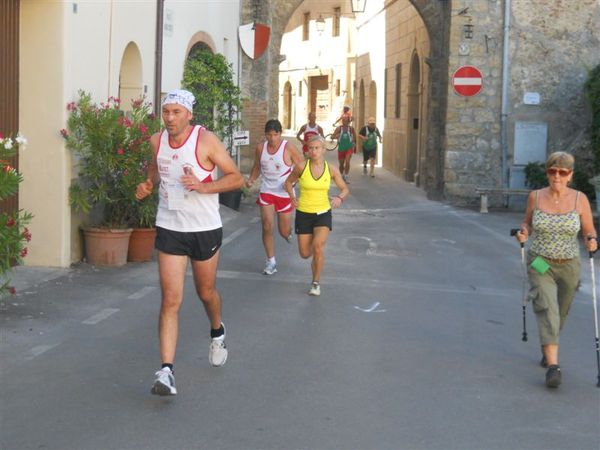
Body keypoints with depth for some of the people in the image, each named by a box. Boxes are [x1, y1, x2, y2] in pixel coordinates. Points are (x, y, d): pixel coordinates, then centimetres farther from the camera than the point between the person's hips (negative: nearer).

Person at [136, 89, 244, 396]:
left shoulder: (205, 141, -12)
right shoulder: (157, 141, 1)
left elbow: (236, 178, -10)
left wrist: (203, 186, -23)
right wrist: (147, 185, 4)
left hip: (205, 229, -2)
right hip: (169, 229, 2)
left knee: (206, 292, 17)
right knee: (171, 300, -9)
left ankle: (217, 333, 51)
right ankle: (166, 371, -13)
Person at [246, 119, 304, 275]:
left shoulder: (289, 148, -13)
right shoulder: (260, 148, -1)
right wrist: (251, 179, -3)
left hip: (285, 193, -2)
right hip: (266, 191, 2)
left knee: (284, 231, 6)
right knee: (267, 227, -8)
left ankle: (289, 232, 45)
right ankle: (271, 262, 5)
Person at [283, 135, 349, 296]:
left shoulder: (331, 170, -5)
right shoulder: (301, 167, -9)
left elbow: (345, 189, 7)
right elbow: (288, 182, 9)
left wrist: (340, 198, -15)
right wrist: (292, 197, -7)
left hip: (323, 213, -1)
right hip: (303, 213, 1)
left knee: (318, 245, -24)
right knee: (305, 254, 4)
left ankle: (316, 282, -5)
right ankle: (316, 259, 44)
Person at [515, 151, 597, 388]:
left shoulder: (579, 199, -7)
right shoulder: (535, 197, -5)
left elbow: (589, 231, 0)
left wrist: (592, 241, -21)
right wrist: (523, 233, -12)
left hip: (569, 265, 1)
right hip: (540, 263, -1)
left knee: (560, 313, 17)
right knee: (547, 309, -18)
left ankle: (548, 350, 45)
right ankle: (553, 365, -24)